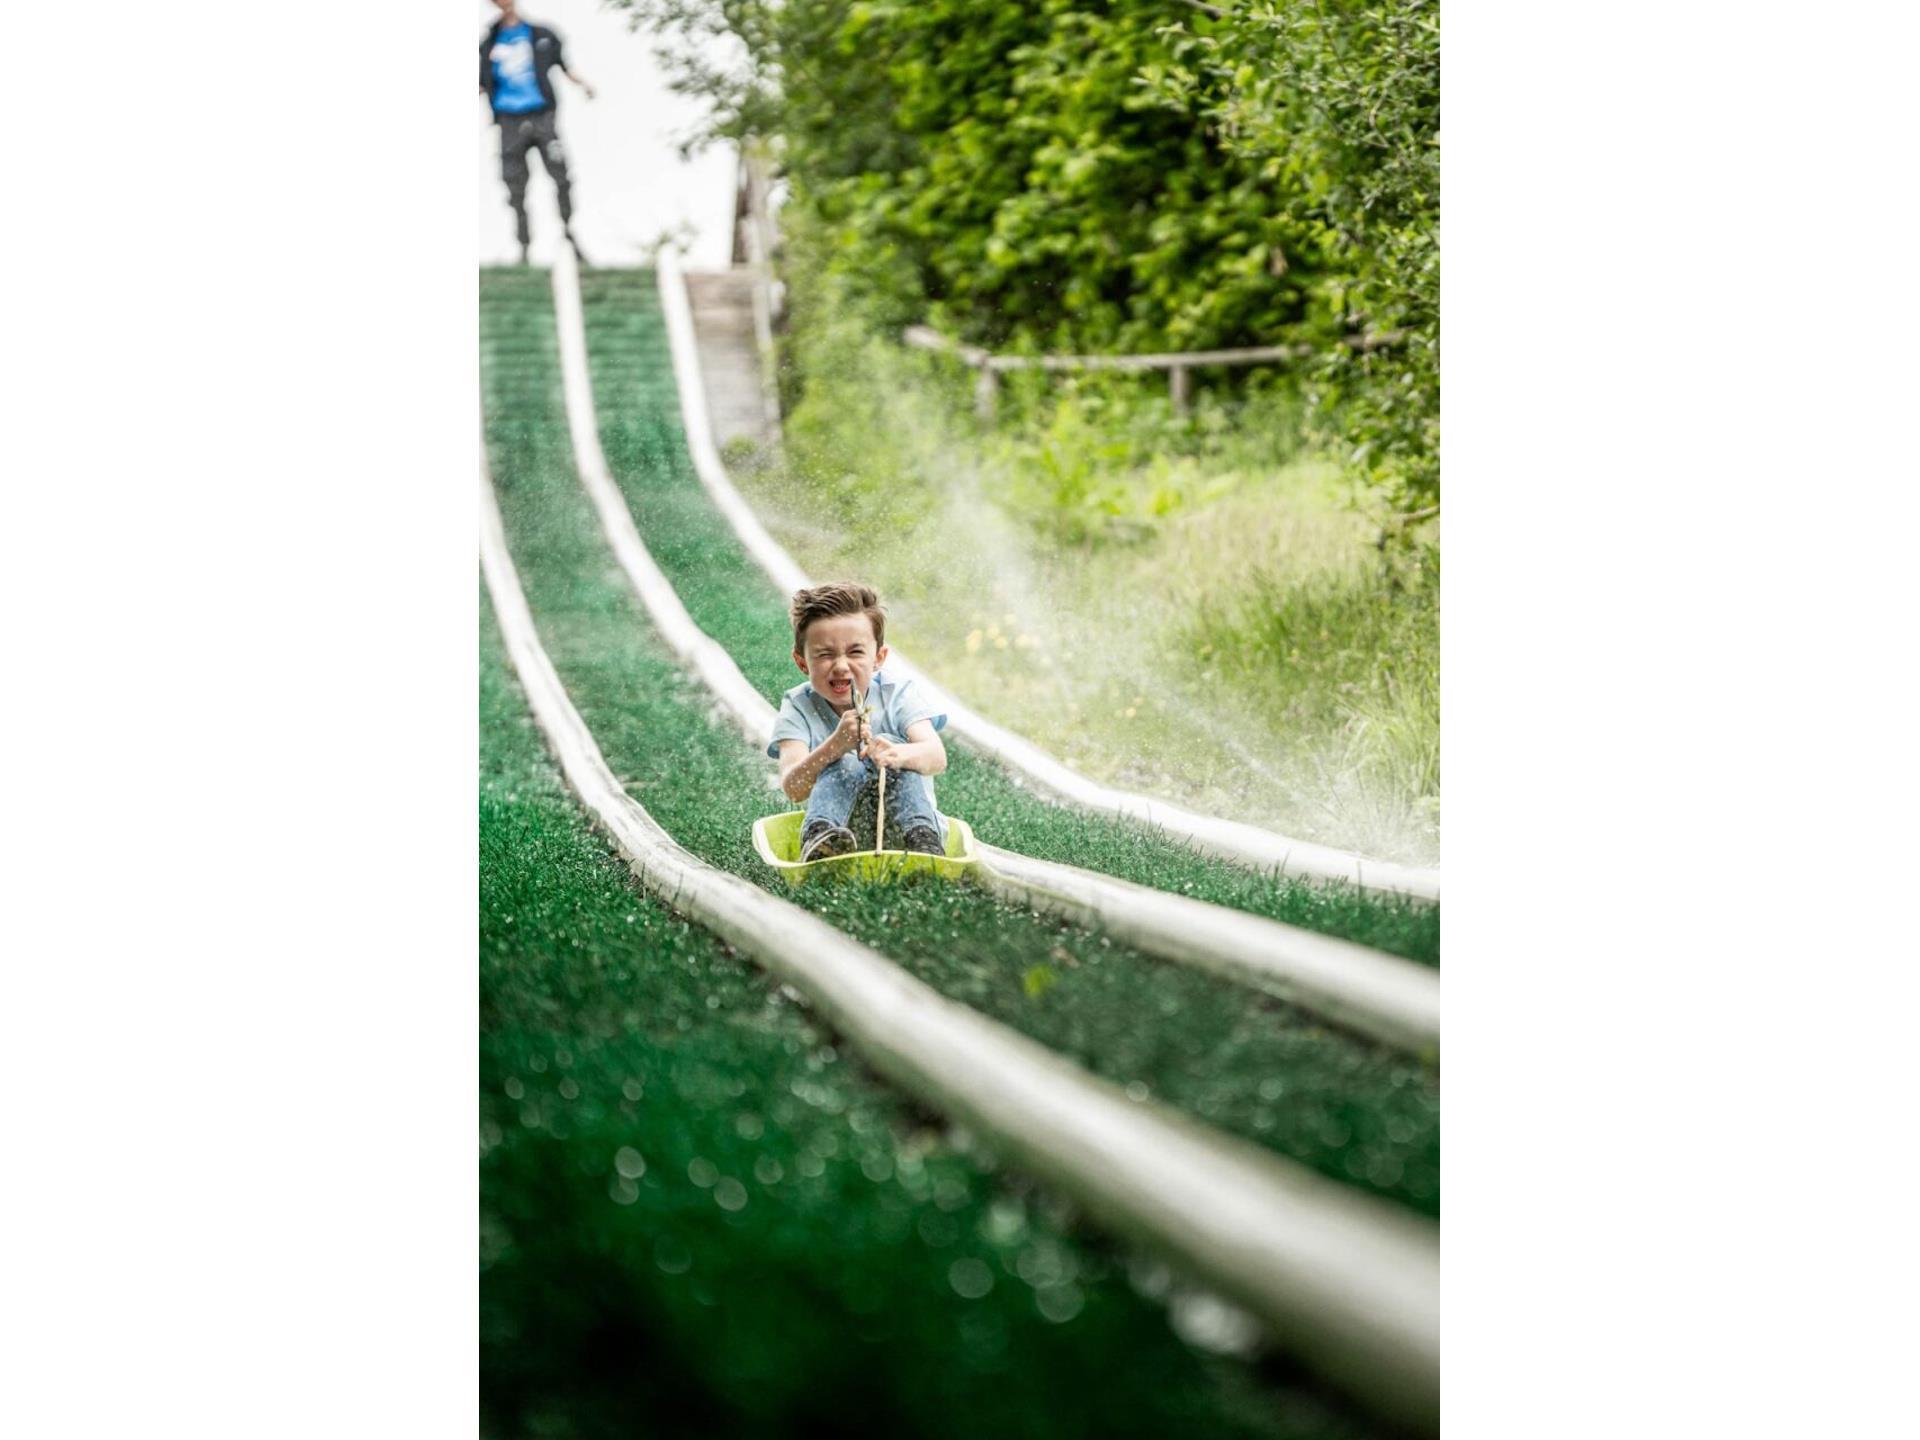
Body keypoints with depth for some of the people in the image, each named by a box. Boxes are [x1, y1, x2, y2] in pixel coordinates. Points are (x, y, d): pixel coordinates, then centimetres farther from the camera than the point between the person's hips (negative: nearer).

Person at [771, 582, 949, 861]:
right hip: (841, 828, 0)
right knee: (844, 766, -26)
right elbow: (793, 789, -22)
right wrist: (835, 745, -43)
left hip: (901, 824, 1)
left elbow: (937, 757, -23)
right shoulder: (798, 708, -5)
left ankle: (923, 843, -41)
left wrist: (897, 754, -49)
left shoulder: (897, 695, -4)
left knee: (892, 747, -24)